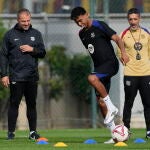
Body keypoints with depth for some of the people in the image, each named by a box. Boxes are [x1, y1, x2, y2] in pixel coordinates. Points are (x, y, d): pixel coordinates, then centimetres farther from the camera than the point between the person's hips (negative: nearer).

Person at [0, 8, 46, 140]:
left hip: (32, 77, 2)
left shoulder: (36, 34, 9)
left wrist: (32, 49, -10)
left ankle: (33, 131, 12)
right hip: (15, 77, -2)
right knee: (14, 104, -2)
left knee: (32, 104, 6)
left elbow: (43, 53, 10)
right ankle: (11, 132, 2)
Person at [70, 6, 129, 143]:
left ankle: (112, 107, -22)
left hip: (110, 63, -8)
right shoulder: (82, 34, 15)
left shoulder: (99, 26, -7)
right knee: (100, 101, 2)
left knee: (92, 78, -36)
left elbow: (116, 38, -14)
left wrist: (123, 52, -29)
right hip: (99, 67, 8)